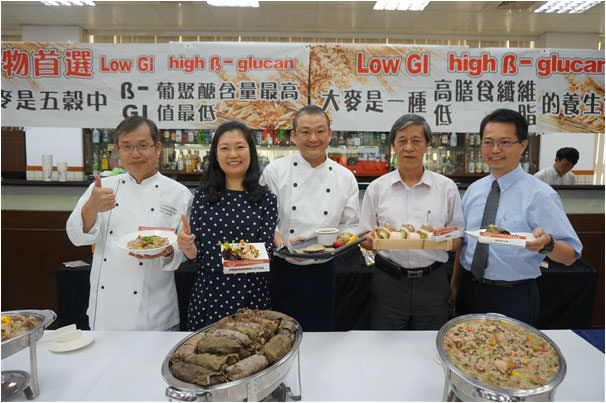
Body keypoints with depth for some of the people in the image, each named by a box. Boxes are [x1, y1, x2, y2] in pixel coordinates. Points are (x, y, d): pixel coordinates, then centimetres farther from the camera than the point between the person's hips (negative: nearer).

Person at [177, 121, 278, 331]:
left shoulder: (266, 199, -3)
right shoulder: (203, 195, 2)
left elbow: (267, 251, -6)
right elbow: (197, 253, 3)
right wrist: (187, 246, -18)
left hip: (251, 297, -1)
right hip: (207, 294, 2)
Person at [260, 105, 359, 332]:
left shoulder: (345, 177, 3)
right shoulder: (275, 171, -3)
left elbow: (351, 226, 8)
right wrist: (281, 242, -20)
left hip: (321, 273, 2)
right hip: (281, 270, -1)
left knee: (319, 331, 12)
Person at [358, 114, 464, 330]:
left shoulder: (447, 187, 4)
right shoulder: (377, 188, 4)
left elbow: (457, 241, 6)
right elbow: (364, 240, 6)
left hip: (433, 283, 0)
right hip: (388, 282, 0)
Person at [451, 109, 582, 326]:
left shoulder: (540, 194, -12)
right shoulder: (473, 190, 3)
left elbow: (571, 255, -13)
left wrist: (547, 244, -34)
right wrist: (455, 285, 6)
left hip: (513, 299, -4)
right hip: (469, 292, 4)